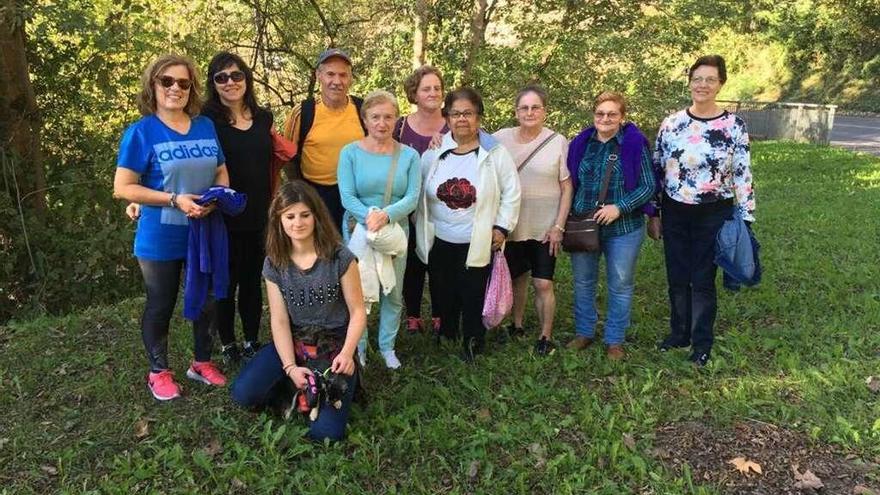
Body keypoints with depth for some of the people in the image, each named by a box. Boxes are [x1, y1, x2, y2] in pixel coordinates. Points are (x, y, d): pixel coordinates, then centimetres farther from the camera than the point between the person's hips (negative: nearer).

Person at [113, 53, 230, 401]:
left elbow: (221, 172, 11)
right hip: (160, 239, -4)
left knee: (206, 301, 16)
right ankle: (158, 372, 29)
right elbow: (122, 188, -14)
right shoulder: (141, 131, -11)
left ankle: (202, 363, 35)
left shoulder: (205, 126, 3)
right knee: (160, 306, 12)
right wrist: (175, 199, -23)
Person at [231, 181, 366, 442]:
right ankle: (293, 386, 11)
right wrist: (290, 367, -19)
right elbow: (279, 320, -6)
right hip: (292, 344, 4)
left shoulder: (340, 258, -15)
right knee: (244, 394, -17)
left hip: (335, 347, -3)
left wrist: (347, 353, -27)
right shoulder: (274, 264, -5)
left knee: (325, 431, -18)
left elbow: (358, 311, -11)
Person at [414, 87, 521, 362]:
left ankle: (472, 344, 23)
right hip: (439, 243, 3)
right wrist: (421, 228, 6)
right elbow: (419, 192, 10)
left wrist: (502, 227, -6)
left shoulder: (495, 153, -5)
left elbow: (511, 192, -2)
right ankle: (445, 338, 33)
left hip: (479, 244, -3)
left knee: (474, 297, 3)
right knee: (444, 295, 13)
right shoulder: (434, 153, 2)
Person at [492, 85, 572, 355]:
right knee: (517, 277, 15)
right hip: (511, 225, 2)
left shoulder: (557, 142, -4)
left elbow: (567, 188, -2)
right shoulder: (501, 138, 0)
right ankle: (517, 325, 35)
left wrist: (559, 226, -7)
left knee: (543, 284, -1)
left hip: (545, 228, -2)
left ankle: (546, 336, 16)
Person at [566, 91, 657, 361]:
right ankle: (584, 332, 32)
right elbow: (570, 183, 11)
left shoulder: (635, 144, -8)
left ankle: (615, 341, 24)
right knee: (583, 282, 14)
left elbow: (648, 186, -8)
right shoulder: (581, 143, 3)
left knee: (620, 286, 9)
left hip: (623, 228, -3)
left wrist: (620, 207, -19)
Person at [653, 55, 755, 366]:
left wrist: (744, 219, -6)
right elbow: (657, 169, 5)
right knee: (677, 277, 12)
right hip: (675, 213, 2)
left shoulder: (734, 126, -6)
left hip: (713, 215, -2)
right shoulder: (671, 123, -1)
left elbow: (743, 175, -4)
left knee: (703, 280, 6)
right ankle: (679, 333, 31)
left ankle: (702, 343, 23)